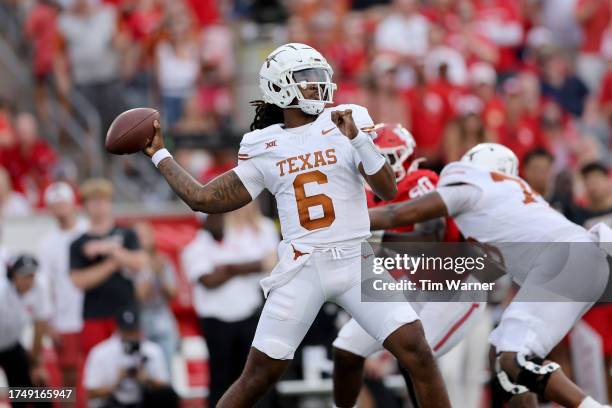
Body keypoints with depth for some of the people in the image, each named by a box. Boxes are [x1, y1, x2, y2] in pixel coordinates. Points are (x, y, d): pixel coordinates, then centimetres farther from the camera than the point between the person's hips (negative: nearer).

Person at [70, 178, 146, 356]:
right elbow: (79, 281, -4)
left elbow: (139, 263, -5)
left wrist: (109, 249, -11)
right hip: (94, 319, 0)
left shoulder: (127, 235, 9)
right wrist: (113, 263, -8)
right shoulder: (79, 245, 8)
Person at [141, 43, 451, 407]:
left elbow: (388, 190, -5)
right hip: (302, 269, 0)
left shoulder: (347, 122, 3)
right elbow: (204, 199, 13)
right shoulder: (263, 148, 6)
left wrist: (357, 139, -17)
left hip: (357, 263, 0)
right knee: (258, 377, 0)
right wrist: (160, 155, 20)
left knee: (418, 353, -11)